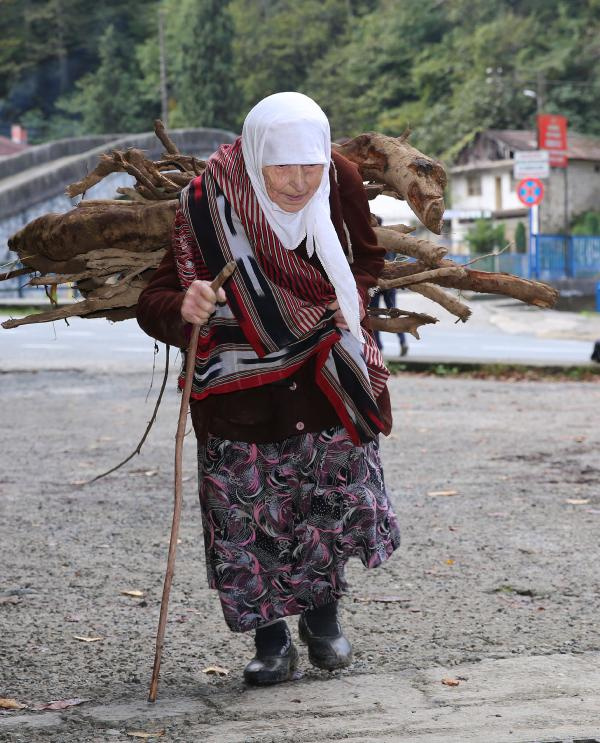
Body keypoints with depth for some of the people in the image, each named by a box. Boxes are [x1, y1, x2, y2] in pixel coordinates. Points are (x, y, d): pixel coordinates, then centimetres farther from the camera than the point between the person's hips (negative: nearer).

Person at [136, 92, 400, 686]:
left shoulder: (340, 182, -11)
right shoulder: (206, 206, -21)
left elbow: (367, 255, 11)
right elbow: (152, 303, -21)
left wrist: (354, 298, -7)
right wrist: (183, 309, -43)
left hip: (326, 373, 2)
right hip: (240, 382, -2)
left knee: (346, 496, -2)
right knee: (248, 515, -2)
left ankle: (321, 605, 25)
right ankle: (271, 639, 16)